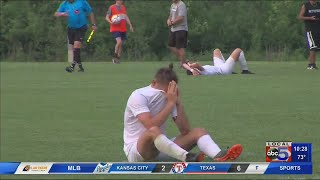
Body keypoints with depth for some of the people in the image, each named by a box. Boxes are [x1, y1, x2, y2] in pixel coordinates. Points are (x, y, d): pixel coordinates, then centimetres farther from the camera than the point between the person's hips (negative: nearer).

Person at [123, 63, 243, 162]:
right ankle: (188, 158, -56)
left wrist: (178, 103, -12)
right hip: (136, 150, -6)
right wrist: (171, 103, -25)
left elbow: (185, 130, -2)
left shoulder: (169, 98, 5)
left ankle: (218, 156, -43)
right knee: (153, 131, -39)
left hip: (161, 147, 6)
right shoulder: (138, 96, -14)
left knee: (198, 132, -11)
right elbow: (151, 127, -30)